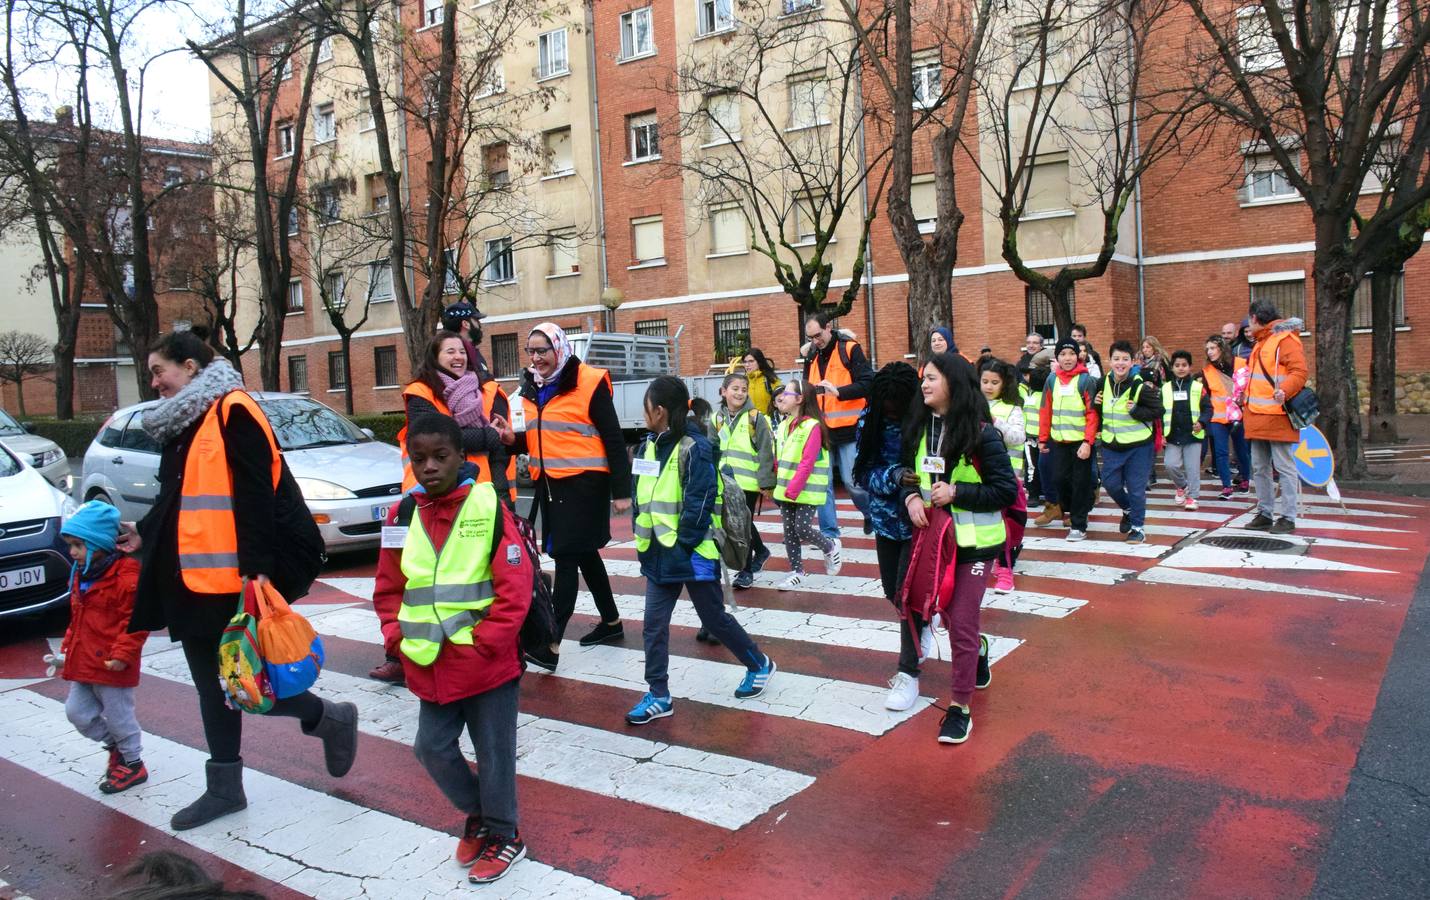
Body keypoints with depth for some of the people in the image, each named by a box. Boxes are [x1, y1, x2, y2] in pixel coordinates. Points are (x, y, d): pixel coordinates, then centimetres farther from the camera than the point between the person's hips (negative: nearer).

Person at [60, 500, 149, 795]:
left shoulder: (126, 577, -20)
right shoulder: (81, 576, 10)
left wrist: (122, 654, -23)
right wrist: (67, 648, 17)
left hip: (111, 666, -9)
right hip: (83, 664, 9)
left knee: (118, 715, 4)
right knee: (76, 711, 12)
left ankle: (133, 763, 23)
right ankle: (115, 746, 33)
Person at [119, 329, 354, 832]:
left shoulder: (233, 412, -12)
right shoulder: (183, 423, 15)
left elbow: (255, 496, -20)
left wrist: (258, 566, -25)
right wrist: (145, 536, 25)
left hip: (233, 580, -9)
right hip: (192, 581, 9)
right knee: (213, 684, 15)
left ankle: (331, 719, 18)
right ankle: (224, 788, 27)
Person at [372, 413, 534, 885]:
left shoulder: (489, 507, -13)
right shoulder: (402, 514, 2)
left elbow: (516, 585, -15)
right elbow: (389, 588, 10)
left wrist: (484, 644, -16)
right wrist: (398, 641, 0)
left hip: (488, 663, -5)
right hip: (429, 666, 5)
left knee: (493, 752, 9)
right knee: (432, 748, 14)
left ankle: (504, 836, 31)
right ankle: (477, 814, 40)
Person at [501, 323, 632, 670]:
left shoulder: (588, 382, -11)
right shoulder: (532, 388, 11)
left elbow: (613, 438, -11)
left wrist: (621, 490, -13)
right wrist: (514, 439, -2)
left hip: (584, 482, -7)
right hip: (550, 483, 8)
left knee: (566, 557, -9)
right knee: (584, 554, 16)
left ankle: (551, 645, -7)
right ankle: (612, 621, 32)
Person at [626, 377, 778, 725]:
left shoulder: (694, 447, -16)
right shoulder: (648, 446, 6)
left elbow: (701, 502, -20)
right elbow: (640, 496, 12)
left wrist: (682, 544, -17)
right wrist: (644, 540, 5)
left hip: (693, 553, -7)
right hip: (659, 554, 7)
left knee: (714, 619, 8)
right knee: (654, 624, 5)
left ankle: (760, 665, 31)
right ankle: (658, 696, 15)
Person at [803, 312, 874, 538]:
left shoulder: (850, 349, -6)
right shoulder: (812, 355, 12)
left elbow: (868, 383, -12)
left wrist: (838, 391, -24)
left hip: (848, 428, -5)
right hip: (820, 429, 5)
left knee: (852, 481, -1)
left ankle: (872, 514, 27)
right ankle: (829, 533, 12)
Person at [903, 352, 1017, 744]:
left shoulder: (981, 433, -16)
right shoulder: (919, 429, 2)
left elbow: (1007, 491, -14)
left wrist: (956, 492, -22)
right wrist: (911, 498, -8)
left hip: (972, 540, -6)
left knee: (961, 623, -5)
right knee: (948, 612, 21)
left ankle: (960, 707, 8)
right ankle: (977, 648, 53)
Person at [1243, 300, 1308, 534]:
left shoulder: (1285, 339, -8)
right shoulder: (1261, 342, 20)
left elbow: (1299, 372, -18)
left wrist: (1284, 391, -34)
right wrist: (1247, 406, 26)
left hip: (1277, 416, -9)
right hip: (1258, 418, 9)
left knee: (1284, 467, -4)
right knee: (1259, 468, 12)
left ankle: (1288, 518, 0)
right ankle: (1264, 514, 20)